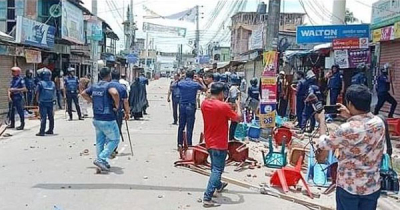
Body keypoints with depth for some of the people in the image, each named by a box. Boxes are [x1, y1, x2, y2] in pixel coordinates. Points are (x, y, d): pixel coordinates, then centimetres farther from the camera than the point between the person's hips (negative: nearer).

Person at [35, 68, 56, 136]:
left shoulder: (40, 83, -9)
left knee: (43, 117, -6)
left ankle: (42, 131, -7)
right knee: (51, 117, 13)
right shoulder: (53, 83, 5)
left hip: (43, 103, -5)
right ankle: (51, 130, 22)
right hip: (50, 102, 5)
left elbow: (37, 93, -6)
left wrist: (38, 101, 6)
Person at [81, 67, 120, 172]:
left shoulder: (94, 86, 8)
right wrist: (117, 105, -20)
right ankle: (101, 159, -4)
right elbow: (114, 93, -36)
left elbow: (83, 93, 20)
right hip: (108, 120, -7)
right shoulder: (109, 85, -14)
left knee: (100, 141, 16)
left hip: (96, 119, 7)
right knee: (114, 140, 6)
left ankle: (102, 163, 23)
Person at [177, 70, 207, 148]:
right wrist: (201, 81, 22)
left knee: (181, 126, 12)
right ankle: (188, 145, 4)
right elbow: (205, 89, 9)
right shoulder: (195, 84, -7)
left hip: (182, 106, 3)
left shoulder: (180, 83, -2)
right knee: (189, 128, 1)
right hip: (191, 107, -3)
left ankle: (180, 144, 17)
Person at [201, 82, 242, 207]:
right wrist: (238, 105, 7)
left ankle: (218, 186, 48)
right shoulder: (223, 106, -20)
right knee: (217, 170, -4)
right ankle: (207, 198, -9)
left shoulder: (204, 104, -1)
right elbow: (238, 118, -8)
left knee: (215, 166, 26)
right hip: (219, 143, -8)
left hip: (209, 142, 8)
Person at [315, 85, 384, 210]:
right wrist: (350, 117, 15)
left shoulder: (346, 129, -27)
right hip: (373, 185, 5)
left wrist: (322, 120, 4)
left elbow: (323, 144, -9)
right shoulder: (379, 122, -10)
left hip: (349, 186, -4)